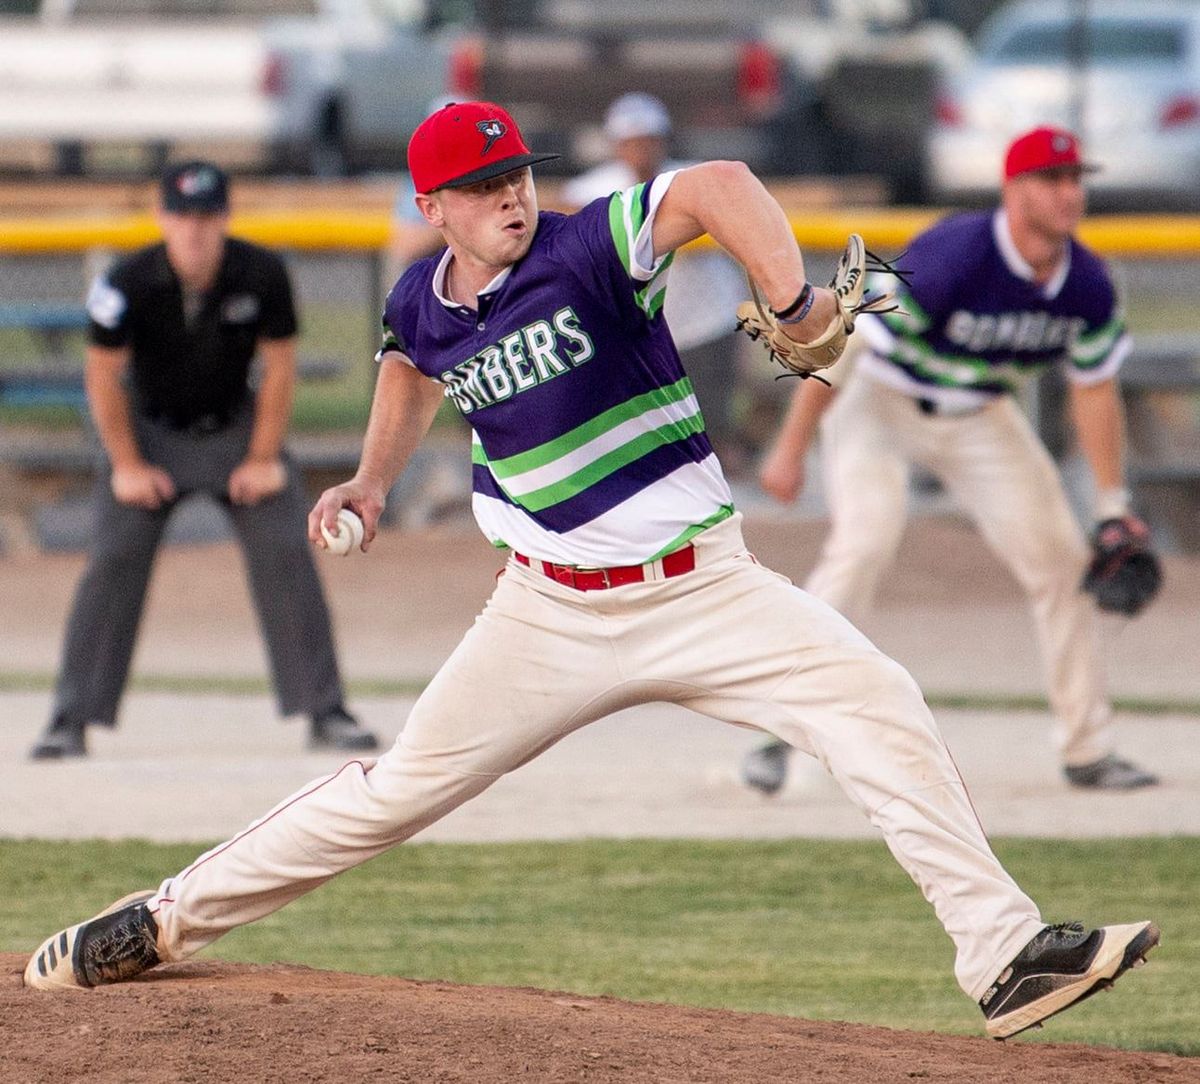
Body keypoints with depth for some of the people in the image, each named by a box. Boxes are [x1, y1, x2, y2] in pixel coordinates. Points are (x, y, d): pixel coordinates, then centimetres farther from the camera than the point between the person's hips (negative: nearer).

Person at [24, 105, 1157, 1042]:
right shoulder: (421, 303, -1)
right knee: (401, 786, 1)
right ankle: (170, 918, 15)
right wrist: (374, 477, 14)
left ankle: (1005, 956, -20)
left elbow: (718, 185, -34)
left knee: (876, 704, -21)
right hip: (550, 611, 3)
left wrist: (794, 303, -49)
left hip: (701, 590, -2)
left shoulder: (588, 250, -16)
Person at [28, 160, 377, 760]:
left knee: (286, 553, -8)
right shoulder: (129, 284, -23)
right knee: (114, 560, -12)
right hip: (151, 429, -1)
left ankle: (326, 711, 0)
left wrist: (264, 459, -7)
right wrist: (127, 465, -8)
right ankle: (71, 720, -7)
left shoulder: (262, 274, -20)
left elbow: (279, 366, -8)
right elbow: (104, 376, -11)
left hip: (237, 427, 1)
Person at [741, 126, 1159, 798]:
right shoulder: (953, 257, -32)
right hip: (879, 404, -6)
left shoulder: (1086, 284, -12)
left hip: (981, 419, 6)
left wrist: (1113, 504, 7)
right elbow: (844, 341, -26)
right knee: (867, 539, -27)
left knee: (1060, 558, 1)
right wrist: (791, 450, -23)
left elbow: (1094, 389, 5)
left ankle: (1089, 750, 14)